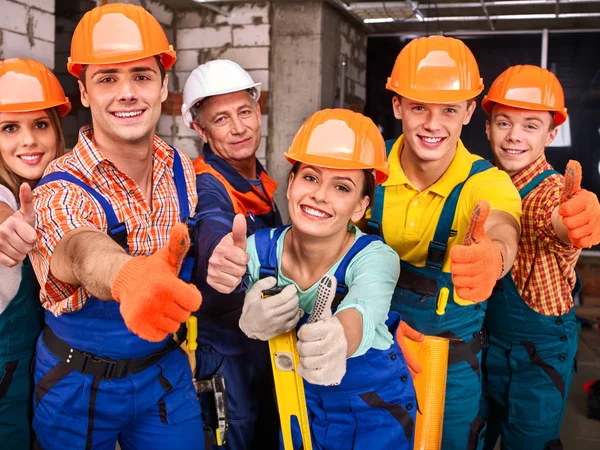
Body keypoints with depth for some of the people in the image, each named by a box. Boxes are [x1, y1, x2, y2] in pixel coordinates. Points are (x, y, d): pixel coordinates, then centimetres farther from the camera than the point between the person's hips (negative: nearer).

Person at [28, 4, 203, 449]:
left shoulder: (182, 170, -6)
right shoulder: (62, 189, -22)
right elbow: (82, 253, -46)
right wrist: (129, 277, -68)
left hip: (166, 372, 4)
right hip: (78, 384, -3)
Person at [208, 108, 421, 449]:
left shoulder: (375, 258, -27)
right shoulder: (260, 248, -18)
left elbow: (362, 313, -47)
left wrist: (336, 339, -71)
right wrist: (249, 321, -55)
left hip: (375, 410, -2)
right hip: (297, 402, 2)